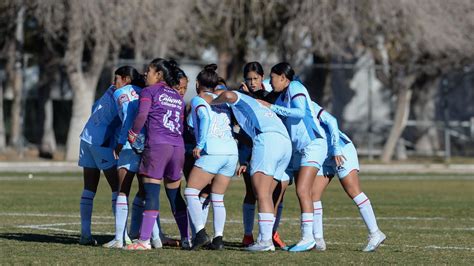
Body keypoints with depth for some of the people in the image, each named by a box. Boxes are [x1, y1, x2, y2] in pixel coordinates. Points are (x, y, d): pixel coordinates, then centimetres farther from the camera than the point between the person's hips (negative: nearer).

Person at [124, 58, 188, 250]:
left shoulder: (150, 91, 5)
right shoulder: (178, 98, 23)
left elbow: (142, 114, -11)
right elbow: (182, 124, 18)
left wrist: (133, 133, 1)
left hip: (157, 144, -6)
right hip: (178, 146, 6)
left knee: (151, 193, -9)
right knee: (175, 195, 14)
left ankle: (144, 240, -14)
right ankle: (187, 238, 15)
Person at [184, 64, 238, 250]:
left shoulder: (197, 100, 5)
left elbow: (205, 117, -14)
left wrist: (200, 145, -16)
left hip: (212, 153, -6)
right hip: (232, 152, 6)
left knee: (191, 192, -1)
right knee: (217, 198, 13)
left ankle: (200, 233, -17)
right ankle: (218, 238, 2)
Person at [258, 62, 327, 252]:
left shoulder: (295, 88, -6)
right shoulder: (282, 97, 19)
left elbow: (300, 112, -20)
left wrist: (271, 107, -17)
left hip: (313, 144, -10)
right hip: (298, 149, 10)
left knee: (302, 190, -17)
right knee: (302, 193, 4)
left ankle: (308, 237, -20)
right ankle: (307, 238, 4)